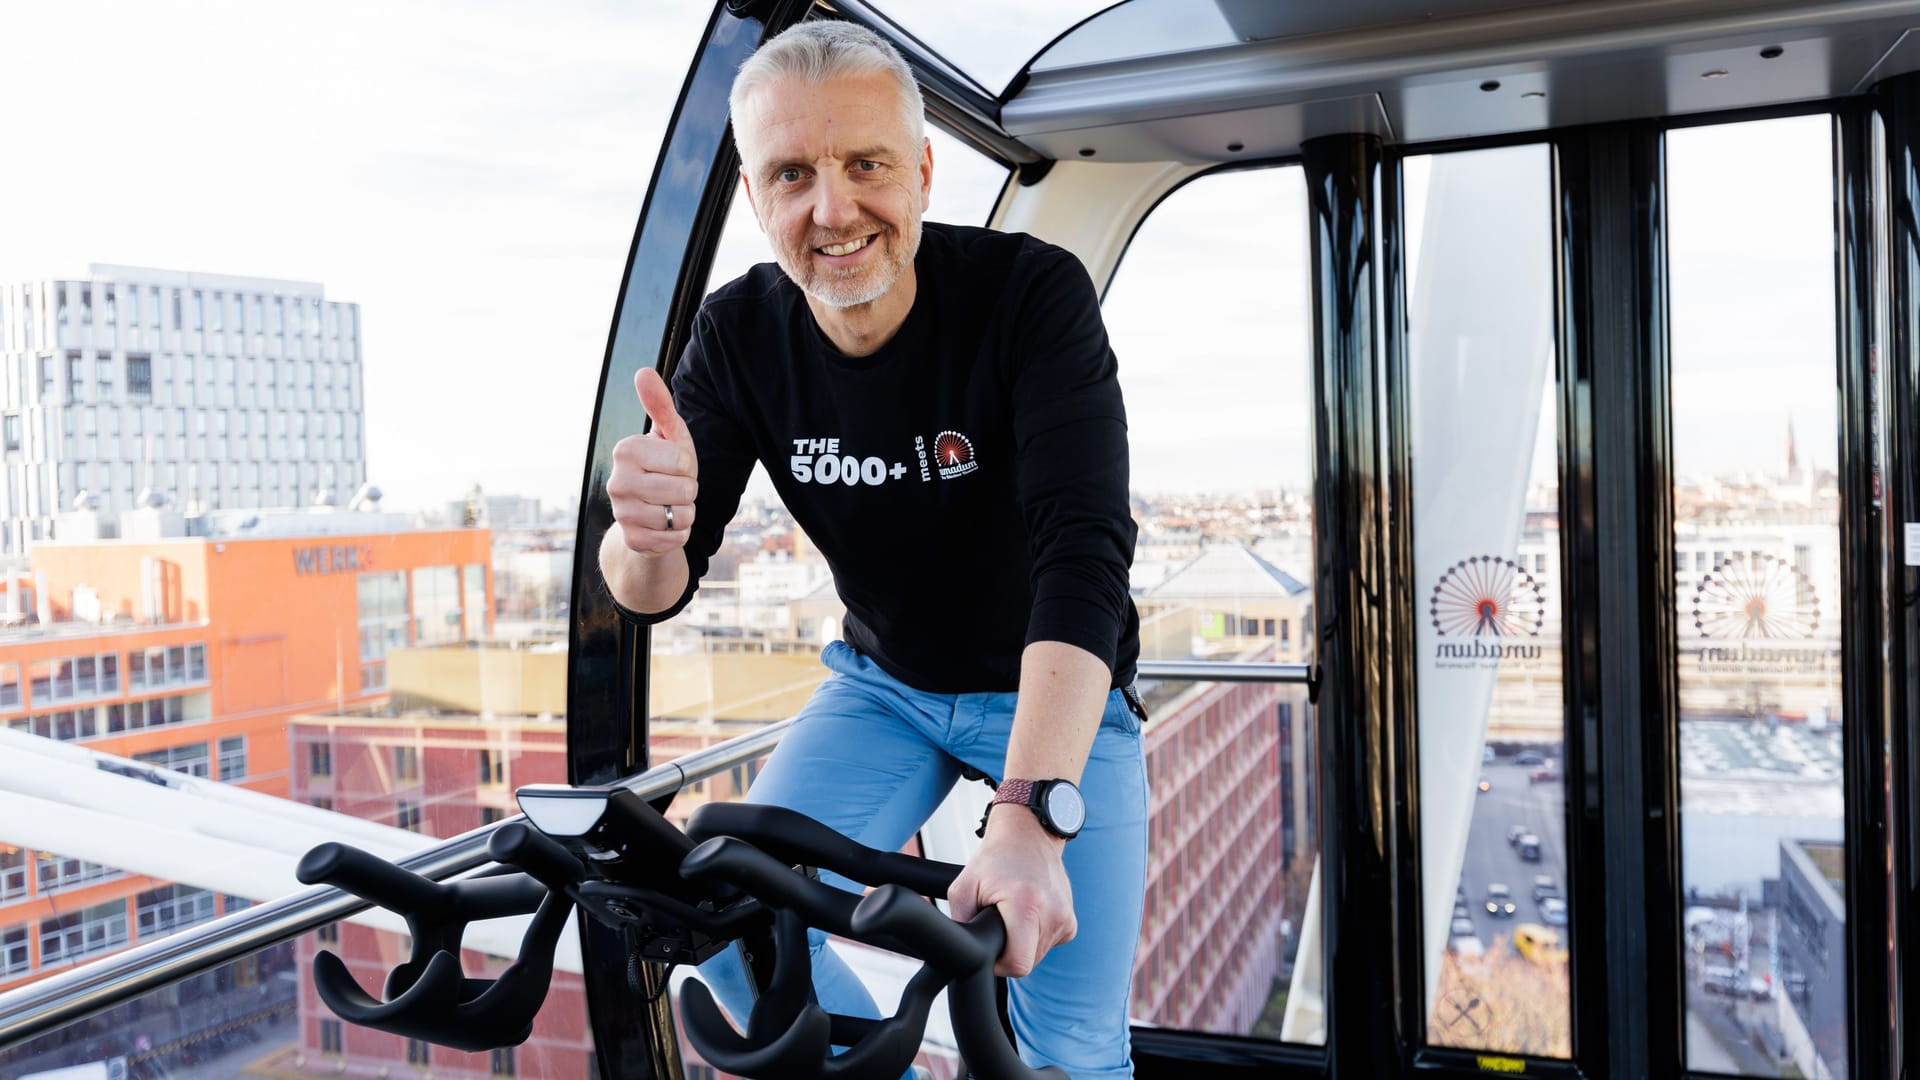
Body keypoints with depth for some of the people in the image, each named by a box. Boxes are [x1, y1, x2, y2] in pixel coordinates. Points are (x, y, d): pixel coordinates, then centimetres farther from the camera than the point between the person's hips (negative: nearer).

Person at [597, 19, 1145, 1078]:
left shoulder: (1032, 292, -25)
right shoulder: (740, 333, -13)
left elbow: (1083, 554, -35)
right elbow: (653, 592, -13)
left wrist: (1032, 814, -47)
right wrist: (647, 539, -39)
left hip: (1059, 694, -3)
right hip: (884, 685, 3)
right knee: (738, 943, -13)